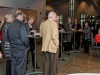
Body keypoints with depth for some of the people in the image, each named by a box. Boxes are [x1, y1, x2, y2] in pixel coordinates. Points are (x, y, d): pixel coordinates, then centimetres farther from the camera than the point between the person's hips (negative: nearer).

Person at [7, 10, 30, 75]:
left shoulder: (10, 25, 6)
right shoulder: (21, 25, -16)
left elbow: (8, 38, 12)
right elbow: (25, 39, -20)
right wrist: (27, 46, -4)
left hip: (13, 49, 7)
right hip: (21, 50, -7)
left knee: (13, 67, 15)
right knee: (20, 69, 3)